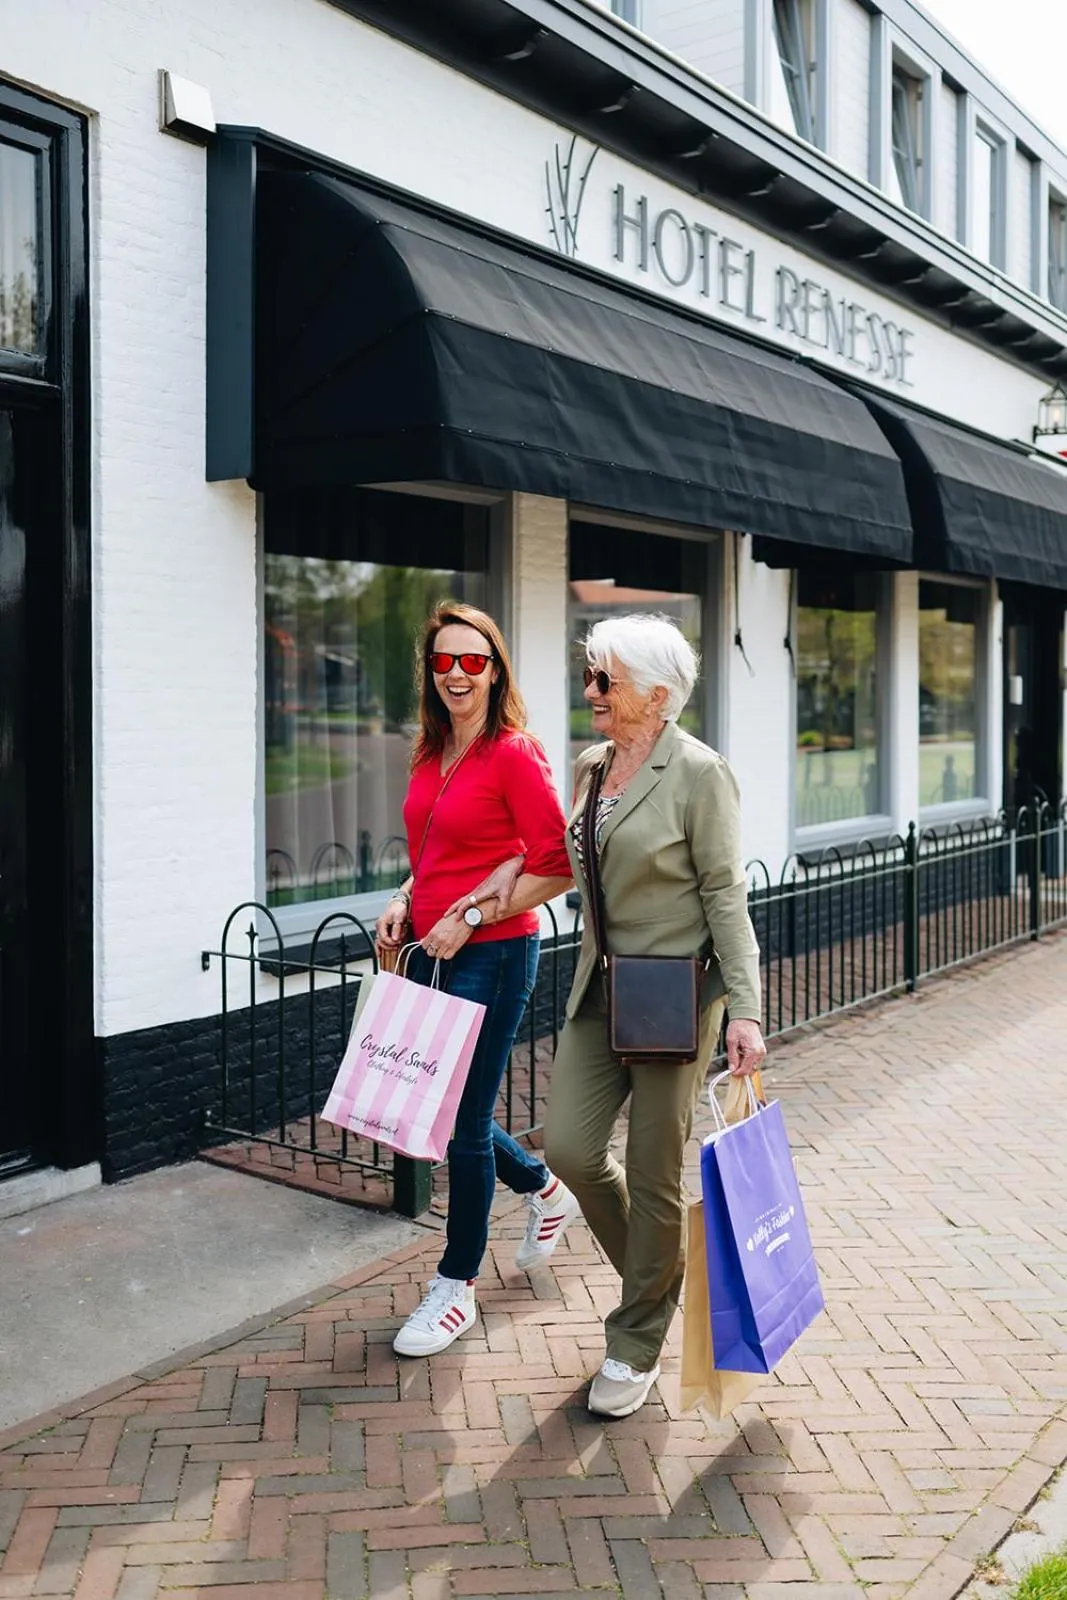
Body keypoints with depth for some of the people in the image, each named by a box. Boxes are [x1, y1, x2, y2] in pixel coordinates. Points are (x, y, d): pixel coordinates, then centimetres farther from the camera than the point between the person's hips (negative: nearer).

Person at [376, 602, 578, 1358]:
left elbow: (557, 868, -15)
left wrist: (472, 915, -17)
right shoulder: (430, 757, 10)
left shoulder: (515, 754, -13)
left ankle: (457, 1289, 21)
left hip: (492, 956, -8)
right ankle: (546, 1189, 42)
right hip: (432, 952, 8)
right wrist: (406, 901, 5)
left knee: (464, 1118, 1)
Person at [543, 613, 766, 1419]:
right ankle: (660, 1276, 30)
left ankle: (638, 1344, 23)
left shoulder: (700, 773, -13)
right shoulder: (590, 765, 8)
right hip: (601, 986, 7)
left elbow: (725, 896, -13)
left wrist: (744, 1011, -16)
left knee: (655, 1173, 3)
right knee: (570, 1148, 2)